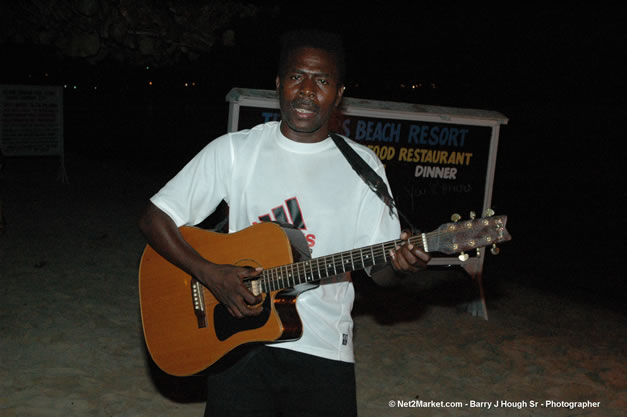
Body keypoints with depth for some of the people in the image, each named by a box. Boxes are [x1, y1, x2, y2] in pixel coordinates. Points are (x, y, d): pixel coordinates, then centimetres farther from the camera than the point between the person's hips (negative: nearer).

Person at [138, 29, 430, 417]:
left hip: (323, 351, 1)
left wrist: (400, 261, -22)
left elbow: (380, 271, 1)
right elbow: (154, 218, -2)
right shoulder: (235, 150, -2)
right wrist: (211, 274, -15)